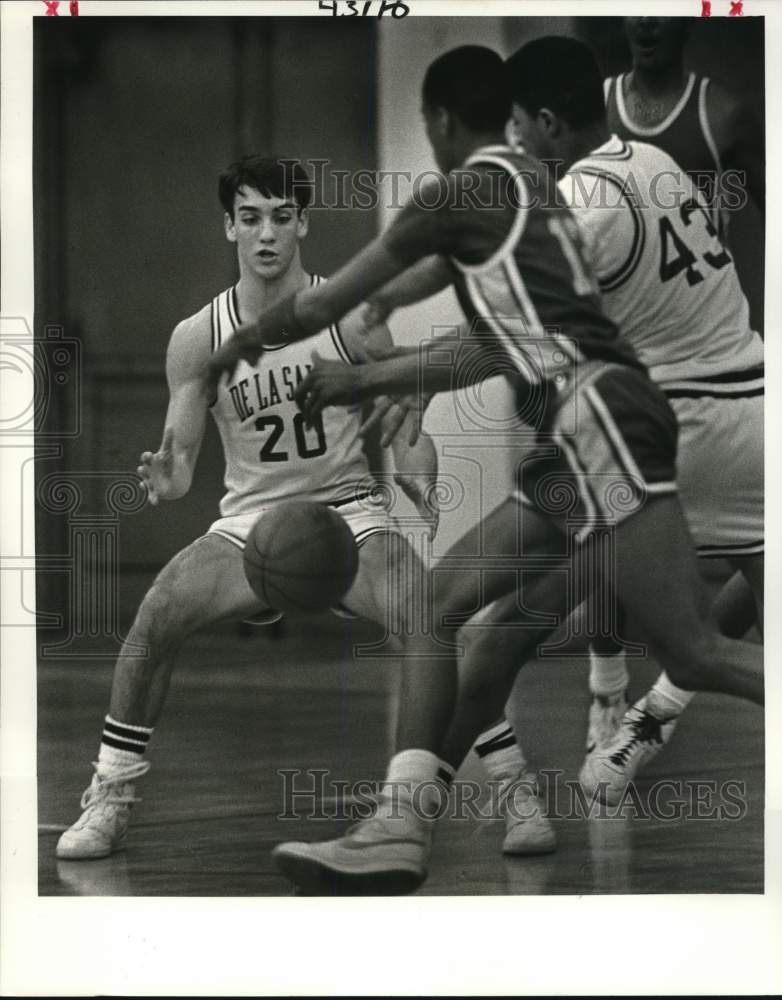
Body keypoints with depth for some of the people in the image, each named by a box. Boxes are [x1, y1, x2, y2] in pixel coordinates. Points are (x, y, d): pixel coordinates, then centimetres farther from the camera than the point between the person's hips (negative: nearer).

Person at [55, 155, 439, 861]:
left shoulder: (351, 318, -6)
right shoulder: (197, 339, -4)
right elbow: (181, 459, -2)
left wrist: (420, 483, -18)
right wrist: (165, 480, -26)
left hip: (349, 514, -1)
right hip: (250, 519, 1)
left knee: (426, 618, -29)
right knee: (158, 612, -25)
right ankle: (108, 802, -11)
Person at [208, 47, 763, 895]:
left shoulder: (472, 190, -3)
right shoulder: (526, 189, 23)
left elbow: (322, 305, 4)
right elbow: (489, 349, 29)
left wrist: (243, 344, 23)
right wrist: (360, 381, 36)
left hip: (600, 419, -10)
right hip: (579, 440, 10)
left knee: (693, 653, -14)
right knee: (440, 601, 8)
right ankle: (401, 828, 2)